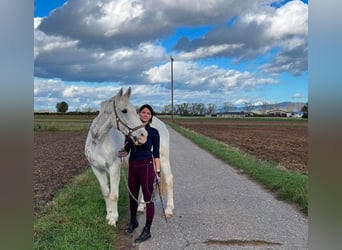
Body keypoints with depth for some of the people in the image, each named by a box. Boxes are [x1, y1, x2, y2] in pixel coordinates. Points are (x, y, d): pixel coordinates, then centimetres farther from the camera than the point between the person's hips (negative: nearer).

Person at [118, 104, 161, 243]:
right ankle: (133, 222, 42)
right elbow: (127, 149, 11)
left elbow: (156, 153, -5)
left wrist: (158, 172, -8)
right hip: (132, 166, 5)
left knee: (148, 198, 2)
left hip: (146, 167, -5)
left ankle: (147, 231, 14)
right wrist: (123, 153, -12)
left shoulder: (153, 132, -5)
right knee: (133, 196, 19)